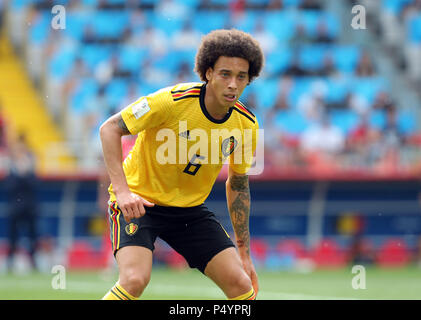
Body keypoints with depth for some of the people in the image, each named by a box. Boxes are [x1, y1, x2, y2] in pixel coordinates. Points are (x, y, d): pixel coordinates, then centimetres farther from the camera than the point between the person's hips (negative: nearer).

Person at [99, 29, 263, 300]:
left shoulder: (246, 124, -6)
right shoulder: (172, 101, -23)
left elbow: (238, 185, 10)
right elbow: (110, 128, -18)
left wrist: (244, 252, 10)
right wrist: (122, 190, -29)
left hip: (190, 209, 5)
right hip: (138, 201, -5)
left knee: (241, 284, -9)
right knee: (135, 278, -28)